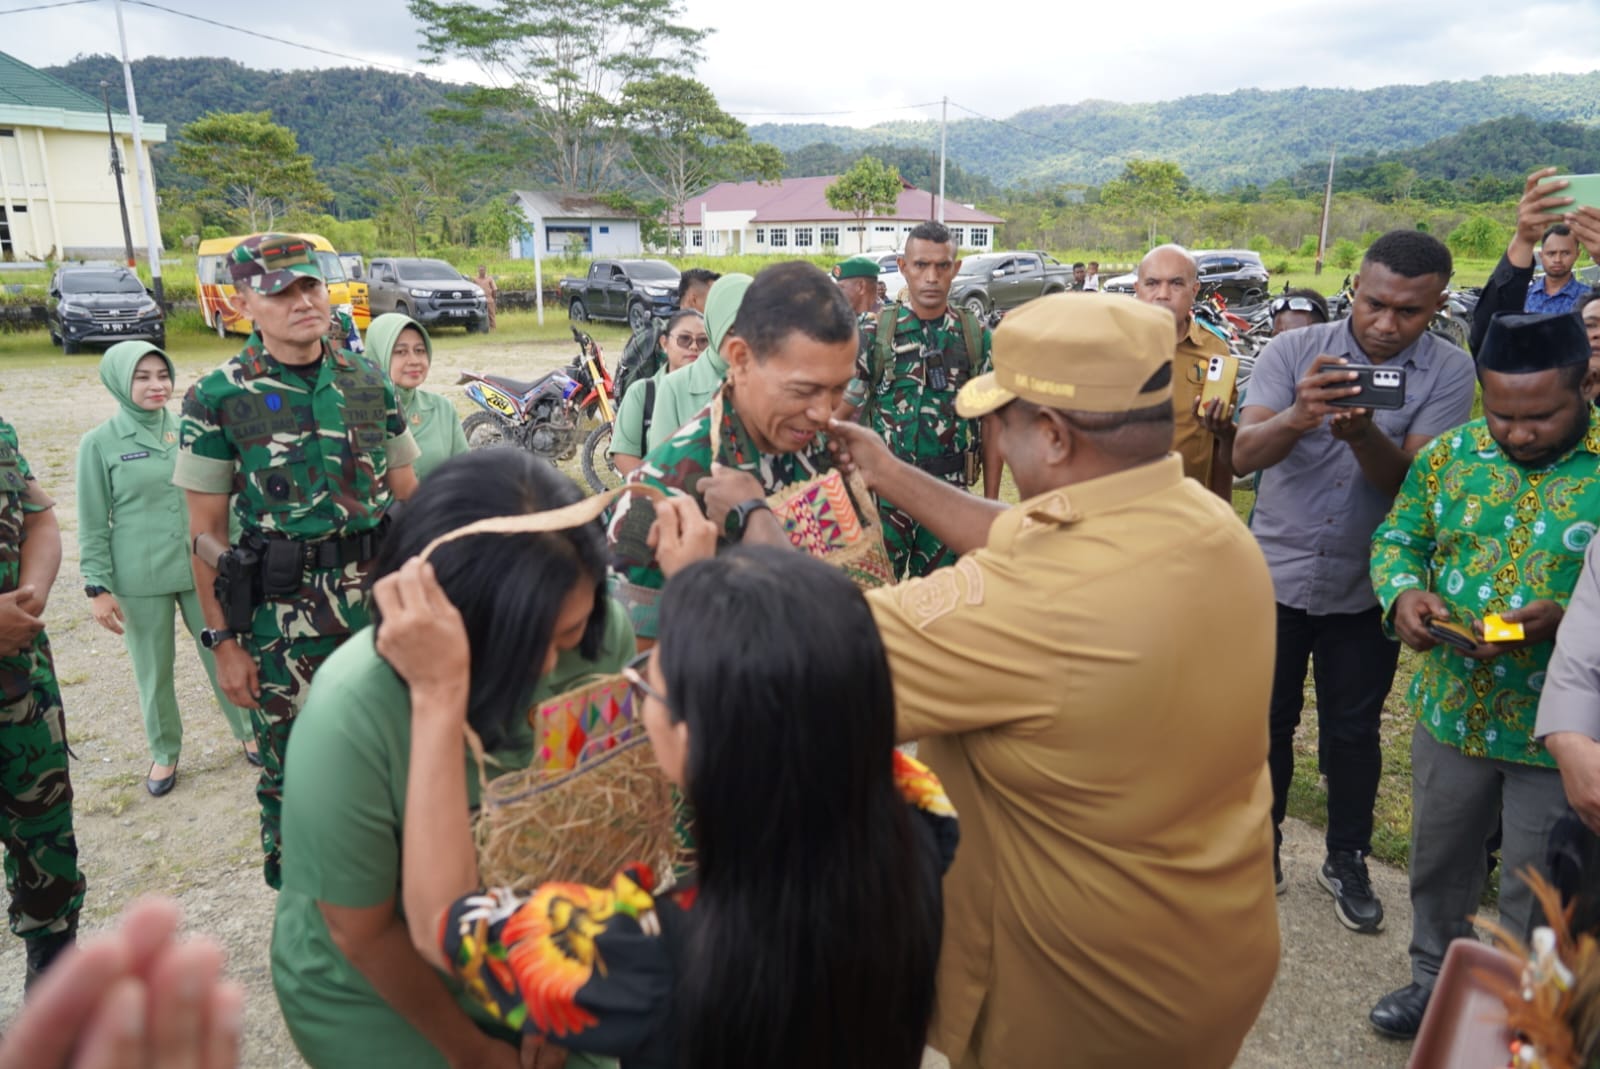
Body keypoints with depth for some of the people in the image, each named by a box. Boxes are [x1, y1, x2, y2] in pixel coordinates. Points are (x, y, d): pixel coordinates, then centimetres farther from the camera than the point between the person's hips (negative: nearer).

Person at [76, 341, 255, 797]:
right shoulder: (100, 444, -5)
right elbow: (92, 524, -2)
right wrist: (98, 587, -4)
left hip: (202, 569, 2)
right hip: (139, 580, -1)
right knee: (154, 671, 12)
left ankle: (248, 731, 31)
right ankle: (165, 752, 32)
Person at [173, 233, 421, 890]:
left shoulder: (368, 383, 3)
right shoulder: (218, 399, -6)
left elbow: (407, 496, 9)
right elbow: (207, 530, -4)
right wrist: (222, 641, -6)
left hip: (380, 597, 3)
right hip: (283, 611, -2)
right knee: (290, 763, 9)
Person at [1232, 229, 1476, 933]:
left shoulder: (1449, 372, -8)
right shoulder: (1294, 351, -9)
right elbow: (1244, 455, -19)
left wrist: (1363, 434, -37)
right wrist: (1297, 415, -39)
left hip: (1364, 589, 0)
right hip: (1275, 575, 0)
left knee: (1353, 731, 13)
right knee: (1266, 720, 12)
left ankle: (1347, 862, 33)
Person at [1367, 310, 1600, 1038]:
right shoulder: (1449, 452, -4)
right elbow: (1398, 537, 4)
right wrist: (1403, 594, -16)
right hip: (1452, 708, 4)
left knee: (1537, 896, 15)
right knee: (1438, 862, 22)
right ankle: (1436, 978, 46)